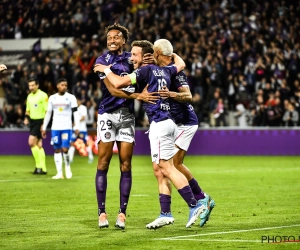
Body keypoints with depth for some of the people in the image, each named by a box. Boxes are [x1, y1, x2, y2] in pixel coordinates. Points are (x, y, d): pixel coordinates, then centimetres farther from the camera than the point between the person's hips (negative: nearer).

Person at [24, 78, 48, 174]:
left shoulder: (43, 95, -11)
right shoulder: (29, 96, 12)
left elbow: (47, 110, -13)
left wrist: (44, 124, -18)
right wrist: (26, 118, 3)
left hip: (40, 121, -8)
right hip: (33, 121, 8)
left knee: (31, 142, -16)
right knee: (39, 145, 9)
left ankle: (39, 165, -9)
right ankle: (43, 168, 12)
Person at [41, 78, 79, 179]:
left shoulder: (71, 97, 1)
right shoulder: (52, 98, 9)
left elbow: (75, 112, -2)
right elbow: (48, 113, 14)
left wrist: (76, 126, -11)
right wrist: (44, 127, 12)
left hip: (67, 127, -3)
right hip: (55, 128, 3)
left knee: (65, 149, -11)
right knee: (57, 149, 2)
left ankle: (67, 167, 14)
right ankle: (59, 173, 5)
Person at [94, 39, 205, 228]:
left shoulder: (146, 70, -7)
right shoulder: (164, 71, 17)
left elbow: (118, 83, -16)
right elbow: (180, 64, 38)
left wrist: (106, 70, 2)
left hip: (159, 123, -9)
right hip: (167, 122, 9)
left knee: (167, 168, -9)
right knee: (161, 169, 10)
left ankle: (194, 206, -12)